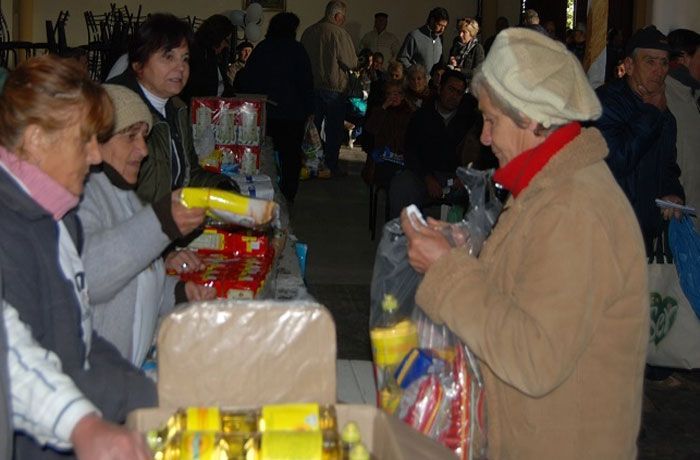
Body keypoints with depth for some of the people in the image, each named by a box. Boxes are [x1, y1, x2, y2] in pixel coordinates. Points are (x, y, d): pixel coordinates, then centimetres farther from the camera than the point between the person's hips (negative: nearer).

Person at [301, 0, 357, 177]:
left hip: (311, 86, 5)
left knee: (313, 126, 14)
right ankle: (331, 166, 8)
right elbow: (352, 63, -11)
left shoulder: (308, 32, 4)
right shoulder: (339, 33, -14)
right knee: (334, 129, 4)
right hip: (334, 88, -5)